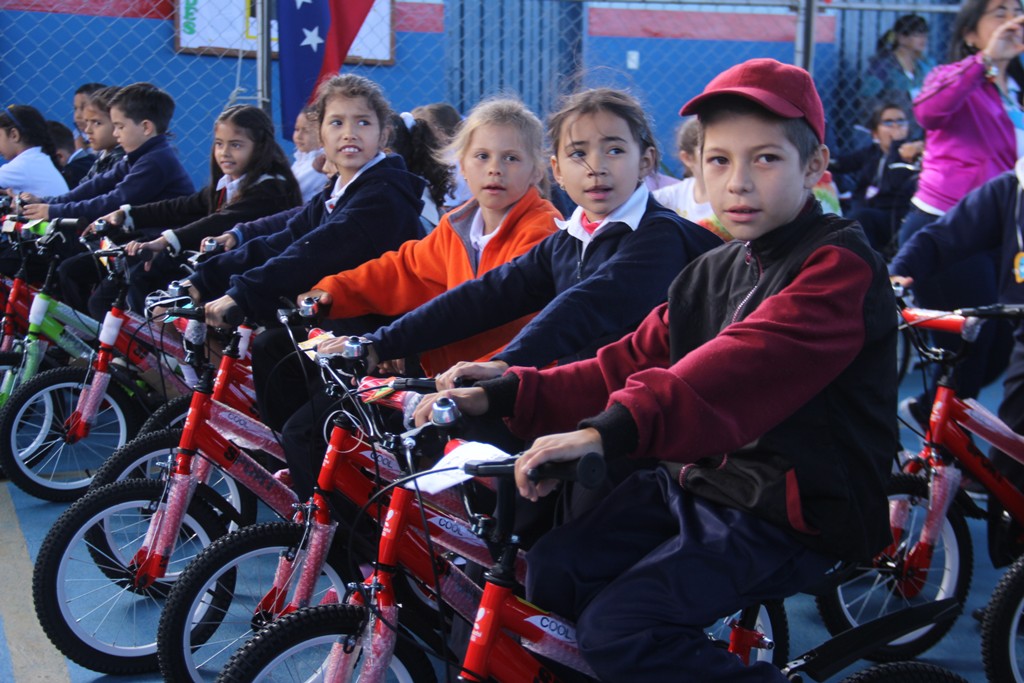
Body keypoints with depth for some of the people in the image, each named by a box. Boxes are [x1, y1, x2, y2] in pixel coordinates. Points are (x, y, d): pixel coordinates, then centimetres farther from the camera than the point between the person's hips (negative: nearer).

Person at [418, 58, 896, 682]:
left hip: (795, 514, -8)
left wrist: (612, 431, -44)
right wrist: (504, 395, -4)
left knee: (619, 627, -21)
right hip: (698, 484, 8)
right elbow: (627, 367, 9)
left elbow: (741, 367, -31)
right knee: (553, 572, -3)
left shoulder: (840, 266, -14)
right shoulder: (712, 274, 14)